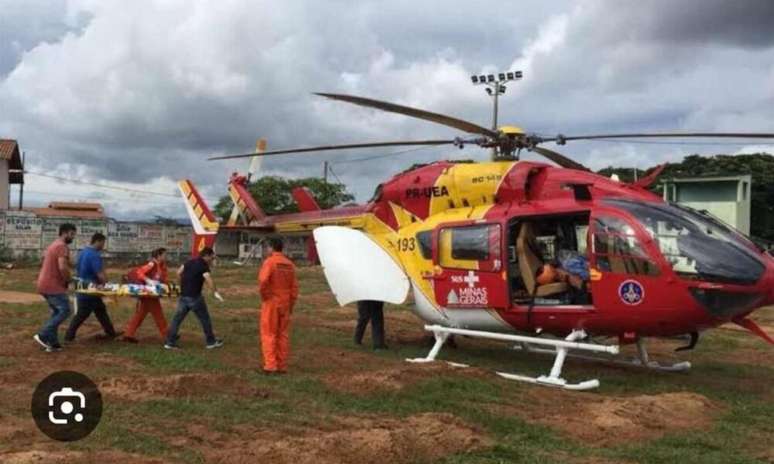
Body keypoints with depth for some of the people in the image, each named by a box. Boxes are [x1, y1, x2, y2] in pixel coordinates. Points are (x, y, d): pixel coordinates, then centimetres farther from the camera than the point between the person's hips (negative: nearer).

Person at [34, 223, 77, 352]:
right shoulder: (62, 246, -14)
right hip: (53, 286, -11)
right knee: (65, 311, -8)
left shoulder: (54, 245, 20)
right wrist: (68, 280, -9)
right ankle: (43, 335, -10)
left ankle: (53, 343, 11)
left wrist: (64, 279, 18)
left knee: (57, 312, 14)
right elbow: (62, 267, -26)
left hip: (45, 284, 11)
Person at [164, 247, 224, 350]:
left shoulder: (189, 262, 10)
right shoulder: (203, 266, -12)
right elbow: (208, 279, -29)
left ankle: (170, 342, 12)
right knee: (205, 319, 8)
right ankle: (211, 342, 18)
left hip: (183, 296, 7)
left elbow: (179, 273, 18)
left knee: (177, 318, 11)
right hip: (194, 297, -7)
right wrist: (215, 292, -33)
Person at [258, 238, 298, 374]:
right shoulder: (289, 264, 7)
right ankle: (282, 365, 13)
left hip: (271, 303, -5)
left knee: (269, 334, 2)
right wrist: (291, 303, 13)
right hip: (285, 303, 5)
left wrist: (263, 295, -10)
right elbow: (294, 286, 7)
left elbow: (263, 280, -25)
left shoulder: (269, 262, -11)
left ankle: (270, 365, -1)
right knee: (283, 334, 10)